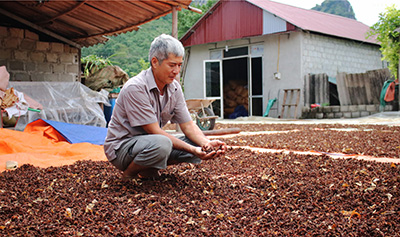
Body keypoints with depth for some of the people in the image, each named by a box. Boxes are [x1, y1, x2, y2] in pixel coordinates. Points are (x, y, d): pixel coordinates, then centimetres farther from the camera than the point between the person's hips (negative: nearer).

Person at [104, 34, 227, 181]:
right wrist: (192, 150, -30)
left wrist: (207, 143, -20)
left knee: (199, 144, -9)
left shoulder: (174, 88, -1)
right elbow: (155, 132, -25)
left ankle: (149, 169, 2)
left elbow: (188, 125, 0)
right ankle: (129, 174, -10)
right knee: (161, 144, -38)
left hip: (152, 142, 8)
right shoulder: (135, 88, -25)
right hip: (121, 146, -7)